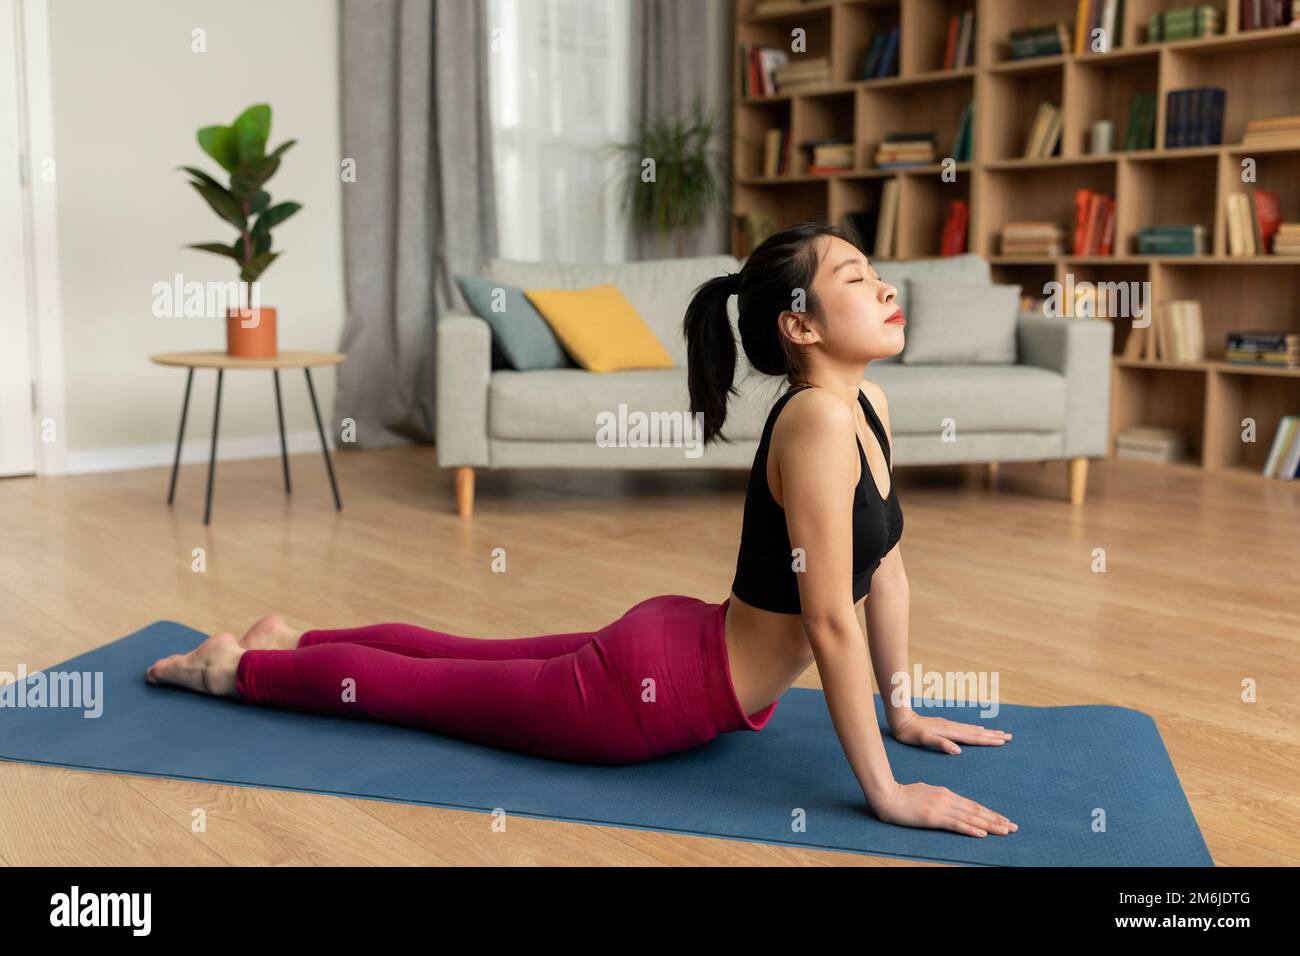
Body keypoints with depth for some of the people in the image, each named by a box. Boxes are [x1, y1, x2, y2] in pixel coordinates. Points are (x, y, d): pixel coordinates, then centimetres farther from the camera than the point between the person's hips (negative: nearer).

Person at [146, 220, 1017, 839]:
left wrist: (904, 711, 10)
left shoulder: (869, 405, -2)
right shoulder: (816, 421, -30)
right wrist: (885, 791, -24)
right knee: (411, 685, 12)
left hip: (693, 646, 8)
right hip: (656, 691, -8)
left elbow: (886, 565, 8)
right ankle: (236, 666, 34)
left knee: (465, 656, 26)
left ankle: (292, 638, 45)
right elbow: (830, 622, -30)